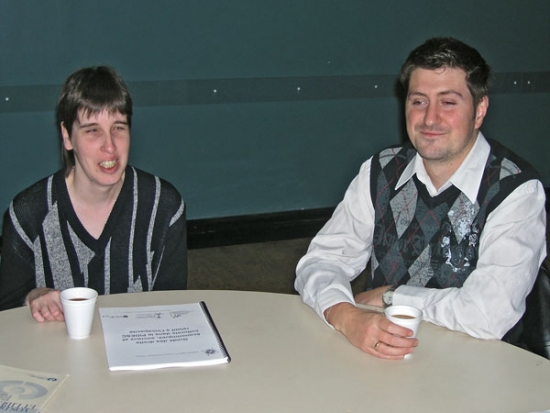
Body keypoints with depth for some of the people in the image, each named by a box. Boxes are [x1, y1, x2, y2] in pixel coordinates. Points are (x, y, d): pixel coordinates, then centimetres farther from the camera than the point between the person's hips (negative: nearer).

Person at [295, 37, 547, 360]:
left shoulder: (516, 190, -13)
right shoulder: (381, 172, 1)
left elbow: (490, 314, -23)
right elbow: (320, 262, -3)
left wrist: (389, 295, -12)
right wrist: (345, 316, -24)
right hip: (378, 354, 3)